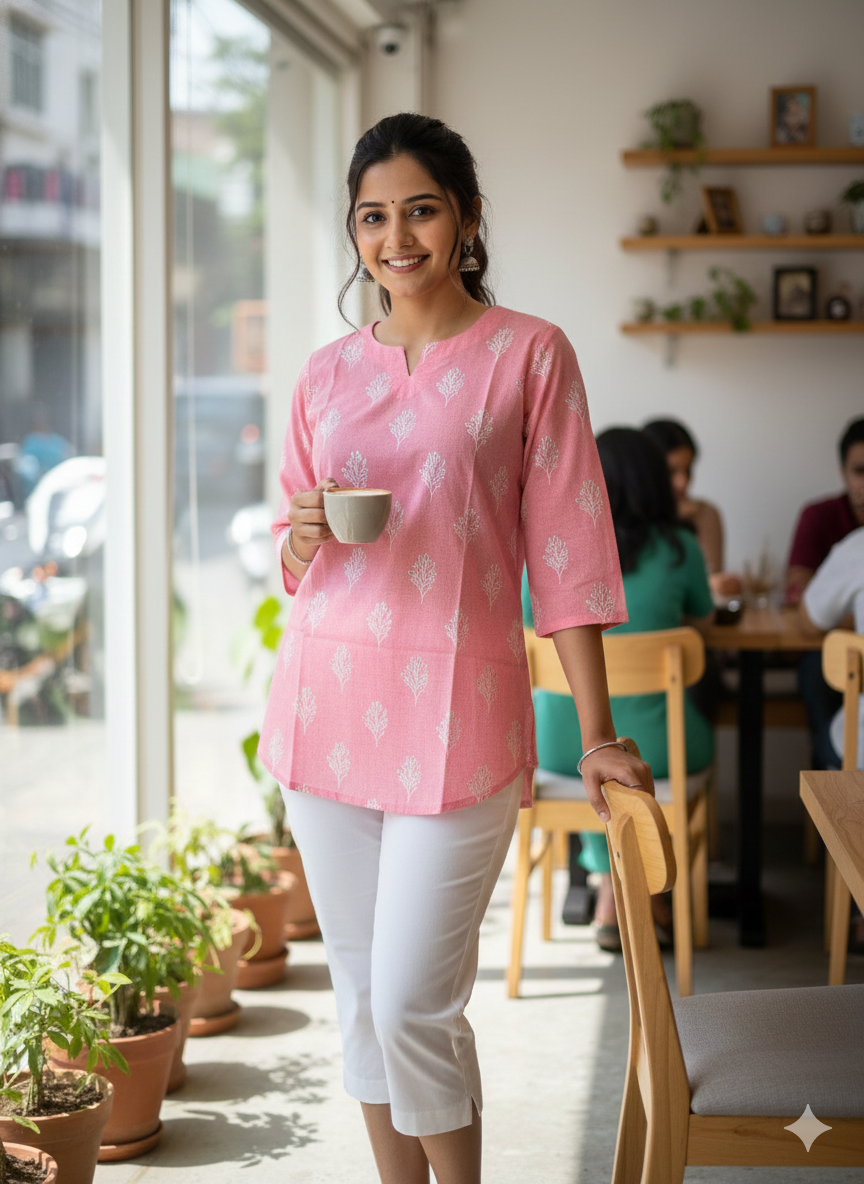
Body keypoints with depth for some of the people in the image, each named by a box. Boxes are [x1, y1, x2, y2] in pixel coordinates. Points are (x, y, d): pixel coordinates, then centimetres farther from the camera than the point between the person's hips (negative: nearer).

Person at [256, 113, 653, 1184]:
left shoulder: (530, 355, -1)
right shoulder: (327, 374, 11)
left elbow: (565, 553, -3)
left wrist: (597, 735, -8)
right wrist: (303, 540, -8)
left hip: (455, 711, -4)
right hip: (326, 701, 5)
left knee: (411, 1005, -6)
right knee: (359, 997, 11)